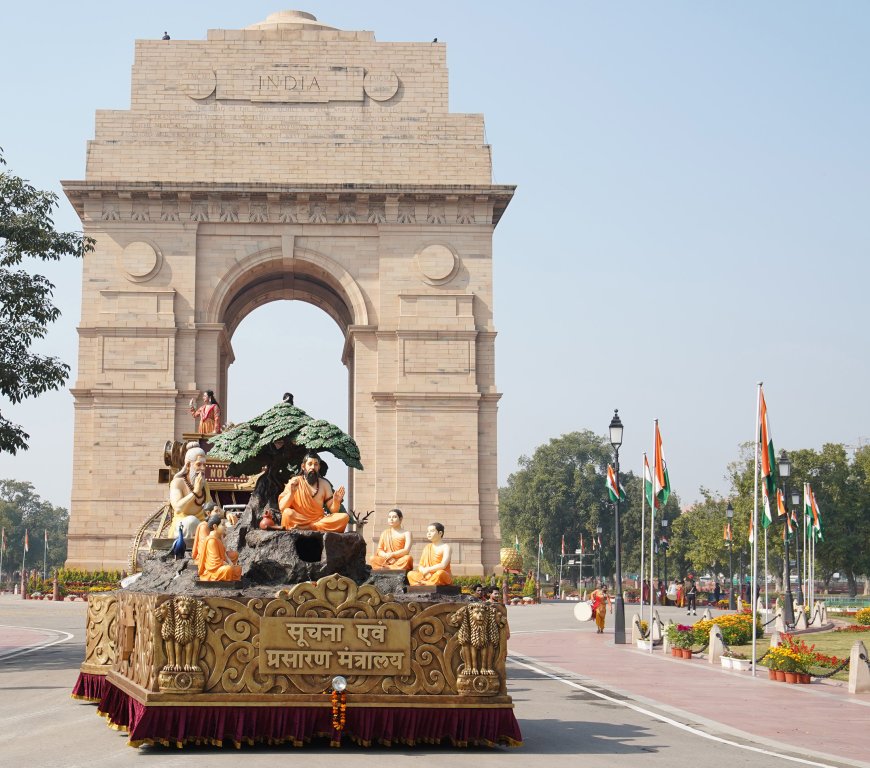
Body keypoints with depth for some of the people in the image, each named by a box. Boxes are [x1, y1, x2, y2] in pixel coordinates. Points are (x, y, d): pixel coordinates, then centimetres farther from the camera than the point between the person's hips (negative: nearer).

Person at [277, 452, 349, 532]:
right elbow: (282, 507, -7)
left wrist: (336, 501, -15)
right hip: (298, 521, -4)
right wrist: (291, 493, -23)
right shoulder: (295, 482, 2)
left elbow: (333, 510, 7)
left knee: (344, 517, -22)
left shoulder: (324, 484, 10)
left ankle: (305, 527, -30)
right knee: (288, 513, -35)